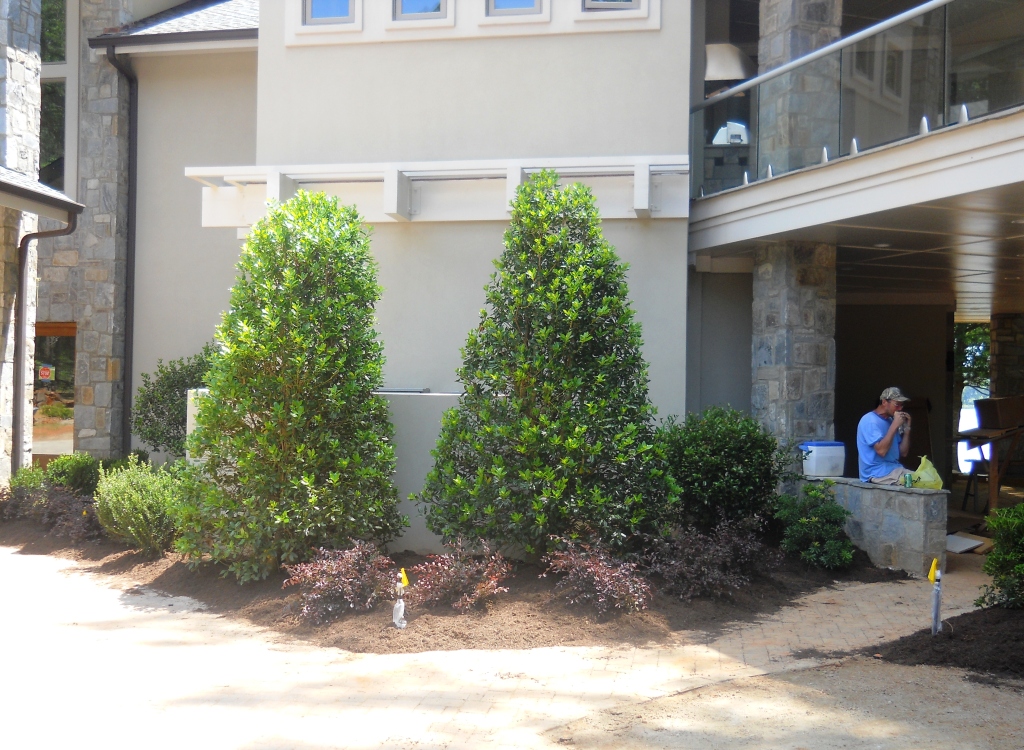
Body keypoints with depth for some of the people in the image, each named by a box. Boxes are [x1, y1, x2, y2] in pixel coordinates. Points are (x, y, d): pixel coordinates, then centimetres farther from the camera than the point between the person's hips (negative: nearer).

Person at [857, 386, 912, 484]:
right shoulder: (870, 421, -11)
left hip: (894, 469, 9)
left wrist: (907, 429, 3)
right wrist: (895, 425, -18)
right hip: (877, 472, -9)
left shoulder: (890, 421, 16)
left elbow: (903, 453, 15)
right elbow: (881, 450, -23)